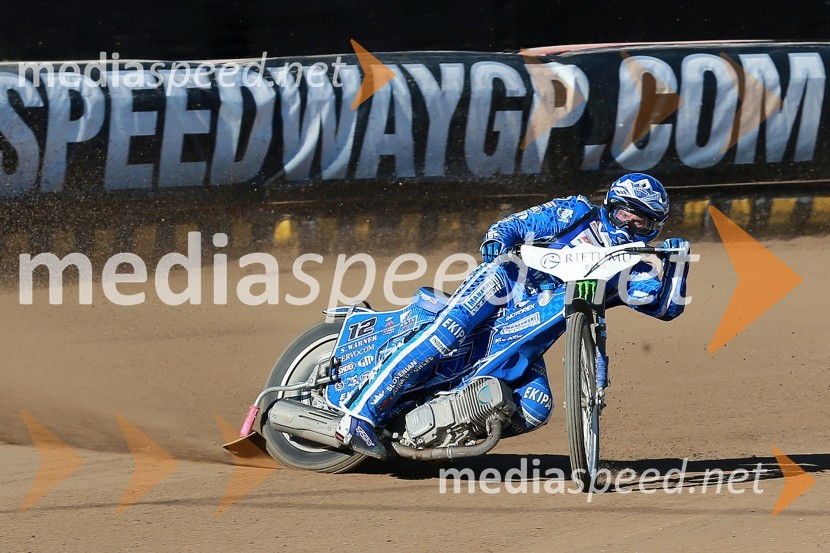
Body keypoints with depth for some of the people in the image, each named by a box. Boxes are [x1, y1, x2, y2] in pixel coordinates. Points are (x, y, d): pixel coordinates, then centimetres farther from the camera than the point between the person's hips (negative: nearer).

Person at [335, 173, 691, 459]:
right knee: (445, 333, -32)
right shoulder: (578, 214, 10)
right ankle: (362, 414, -35)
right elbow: (516, 225, 8)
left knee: (535, 410, -20)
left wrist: (677, 262, -4)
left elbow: (667, 307, 12)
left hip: (526, 341, 4)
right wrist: (496, 241, -15)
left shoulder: (630, 271, 20)